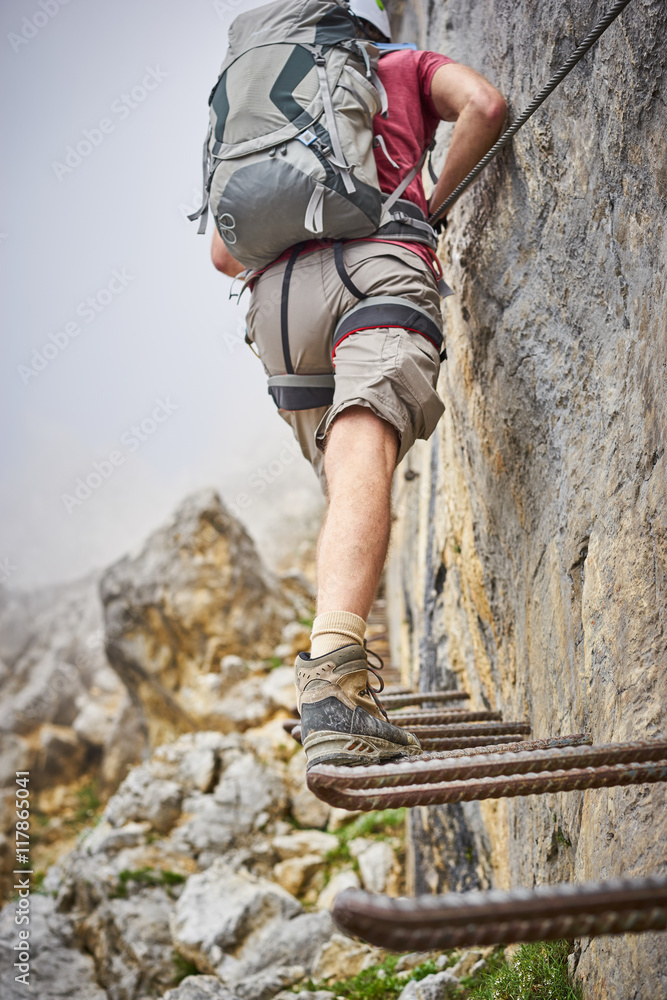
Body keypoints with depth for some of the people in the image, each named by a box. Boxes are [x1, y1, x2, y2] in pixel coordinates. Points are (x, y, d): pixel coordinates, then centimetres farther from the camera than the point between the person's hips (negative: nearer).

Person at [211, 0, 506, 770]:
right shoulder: (409, 67, 28)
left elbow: (225, 253, 28)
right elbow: (484, 105, 6)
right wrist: (433, 198, 17)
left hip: (278, 296, 4)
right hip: (378, 266, -4)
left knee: (347, 487, 10)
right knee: (365, 469, -25)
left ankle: (337, 705, -2)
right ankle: (333, 678, -48)